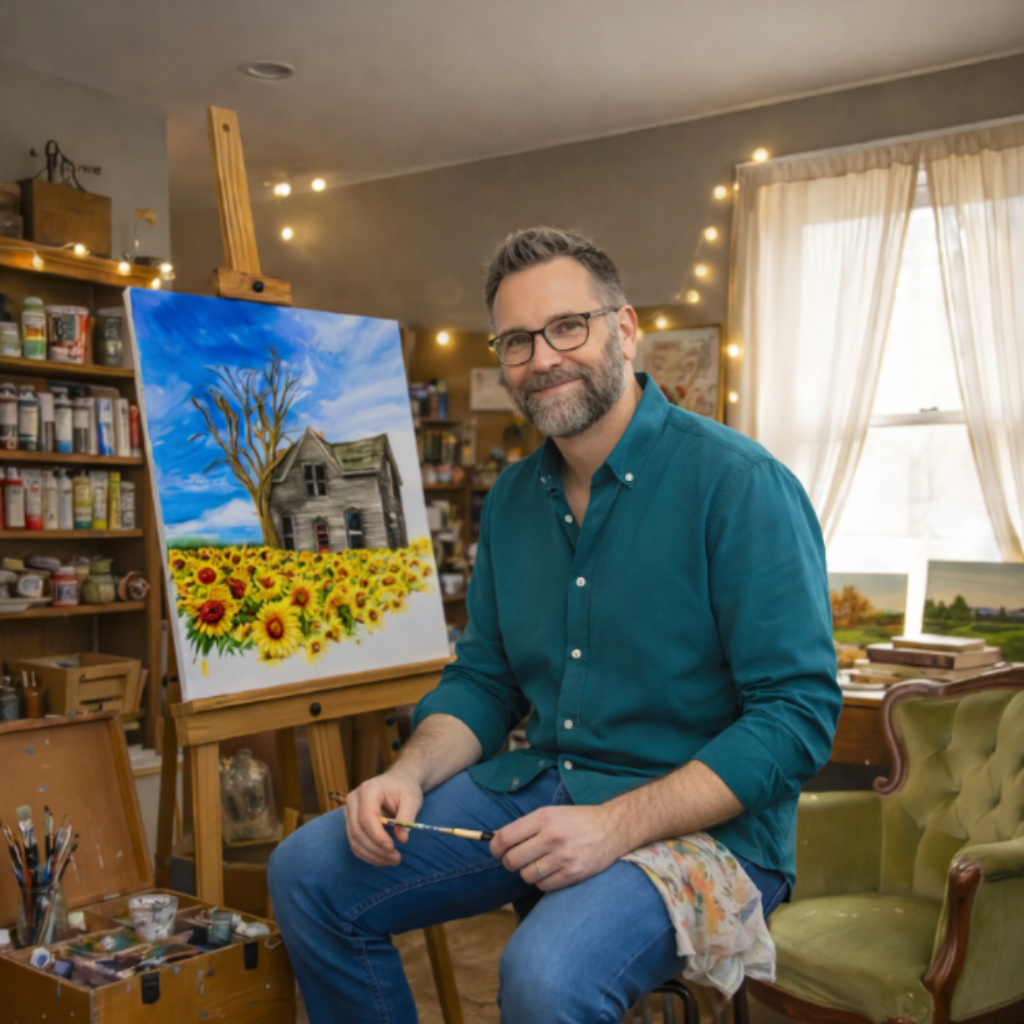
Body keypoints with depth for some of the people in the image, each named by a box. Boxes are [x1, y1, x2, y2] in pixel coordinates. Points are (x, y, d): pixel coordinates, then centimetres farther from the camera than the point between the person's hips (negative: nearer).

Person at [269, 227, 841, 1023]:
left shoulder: (741, 485, -15)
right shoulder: (513, 499, 8)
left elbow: (798, 715, -18)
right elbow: (482, 679, 14)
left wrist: (614, 825, -25)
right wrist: (410, 774, -6)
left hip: (700, 819, -6)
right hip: (537, 783, 7)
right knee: (309, 873, -2)